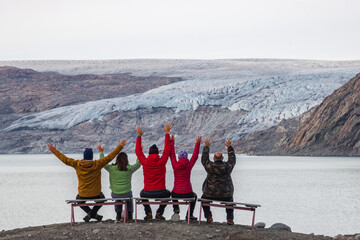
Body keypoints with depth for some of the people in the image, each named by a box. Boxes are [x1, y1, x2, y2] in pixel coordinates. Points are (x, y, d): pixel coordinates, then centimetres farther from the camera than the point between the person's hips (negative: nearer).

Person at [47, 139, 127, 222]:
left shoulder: (77, 164, -12)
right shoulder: (97, 164, -15)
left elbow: (65, 159, -4)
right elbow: (110, 157, -11)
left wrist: (53, 150, 7)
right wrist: (120, 146, -5)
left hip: (83, 195, 1)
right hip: (96, 194, -1)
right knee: (102, 198, 34)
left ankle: (92, 214, 14)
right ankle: (92, 213, 9)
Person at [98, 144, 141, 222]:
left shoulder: (112, 168, -10)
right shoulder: (129, 169, -10)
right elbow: (138, 164, 7)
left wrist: (101, 152, 13)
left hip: (115, 194, 1)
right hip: (127, 194, -1)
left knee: (117, 197, 37)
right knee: (129, 196, 35)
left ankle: (118, 214, 36)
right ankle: (129, 214, 36)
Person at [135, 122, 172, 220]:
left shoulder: (145, 162, -7)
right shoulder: (162, 161, -8)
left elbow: (138, 151, 9)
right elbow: (167, 149, 3)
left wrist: (139, 136, 15)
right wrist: (167, 133, 9)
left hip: (147, 192, 1)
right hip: (160, 193, -1)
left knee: (142, 193, 37)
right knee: (168, 193, 35)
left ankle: (148, 213, 25)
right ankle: (159, 213, 23)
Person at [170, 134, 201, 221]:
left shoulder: (175, 165, -7)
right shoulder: (189, 165, -8)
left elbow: (171, 154, 6)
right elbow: (195, 155, 5)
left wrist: (172, 141, 13)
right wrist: (198, 143, 13)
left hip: (176, 193, 1)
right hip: (187, 193, -1)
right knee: (194, 196, 35)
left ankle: (176, 209, 16)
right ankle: (190, 215, 28)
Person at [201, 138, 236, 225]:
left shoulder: (210, 166, -15)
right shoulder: (227, 166, -11)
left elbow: (204, 159, 3)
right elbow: (232, 159, 9)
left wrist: (207, 146, 11)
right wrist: (229, 147, 18)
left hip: (211, 194, -2)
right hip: (225, 195, 2)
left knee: (204, 199, 31)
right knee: (230, 201, 35)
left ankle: (208, 216, 19)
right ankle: (230, 219, 21)